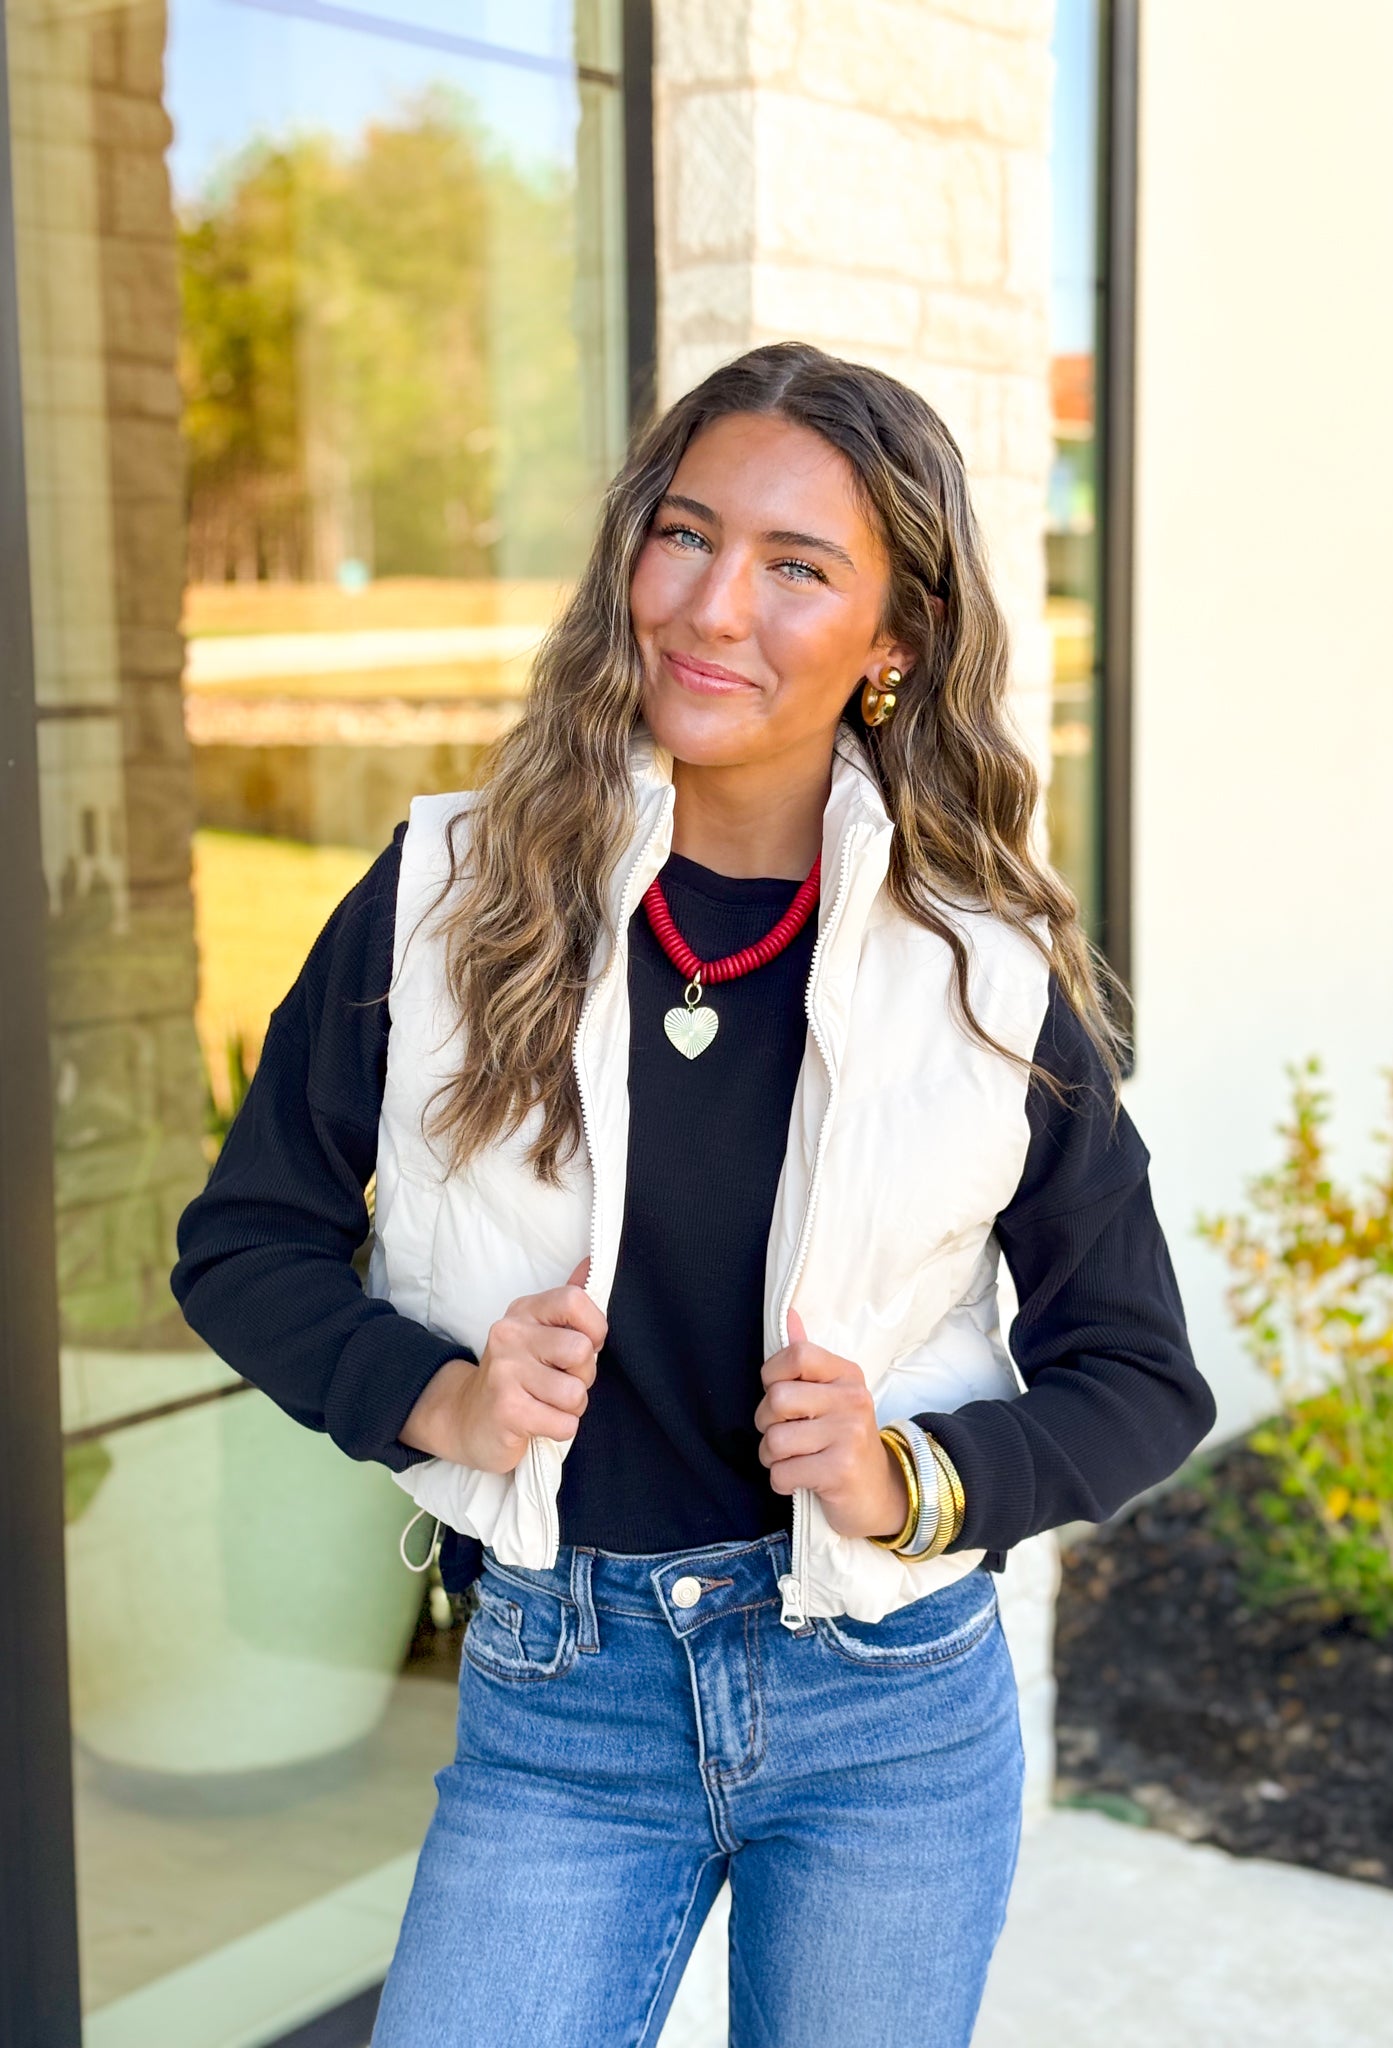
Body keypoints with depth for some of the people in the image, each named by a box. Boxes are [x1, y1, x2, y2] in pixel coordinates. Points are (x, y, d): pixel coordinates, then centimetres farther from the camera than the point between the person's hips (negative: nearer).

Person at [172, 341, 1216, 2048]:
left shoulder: (989, 969, -7)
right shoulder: (448, 898, -6)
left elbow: (1139, 1376, 1)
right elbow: (244, 1243, 4)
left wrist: (915, 1485, -16)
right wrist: (435, 1398, -13)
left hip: (892, 1709, 1)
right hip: (553, 1707, 0)